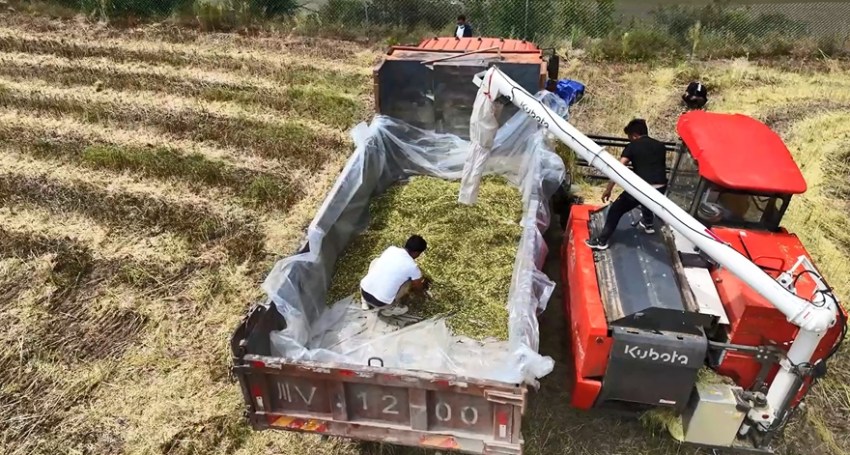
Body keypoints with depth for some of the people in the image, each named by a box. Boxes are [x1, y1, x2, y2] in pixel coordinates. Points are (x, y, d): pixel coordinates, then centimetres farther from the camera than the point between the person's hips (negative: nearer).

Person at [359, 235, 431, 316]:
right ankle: (389, 308, 12)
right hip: (380, 303, -4)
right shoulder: (412, 266, -6)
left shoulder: (391, 249, 8)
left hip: (363, 291, 4)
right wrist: (424, 285, 39)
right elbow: (418, 287, 14)